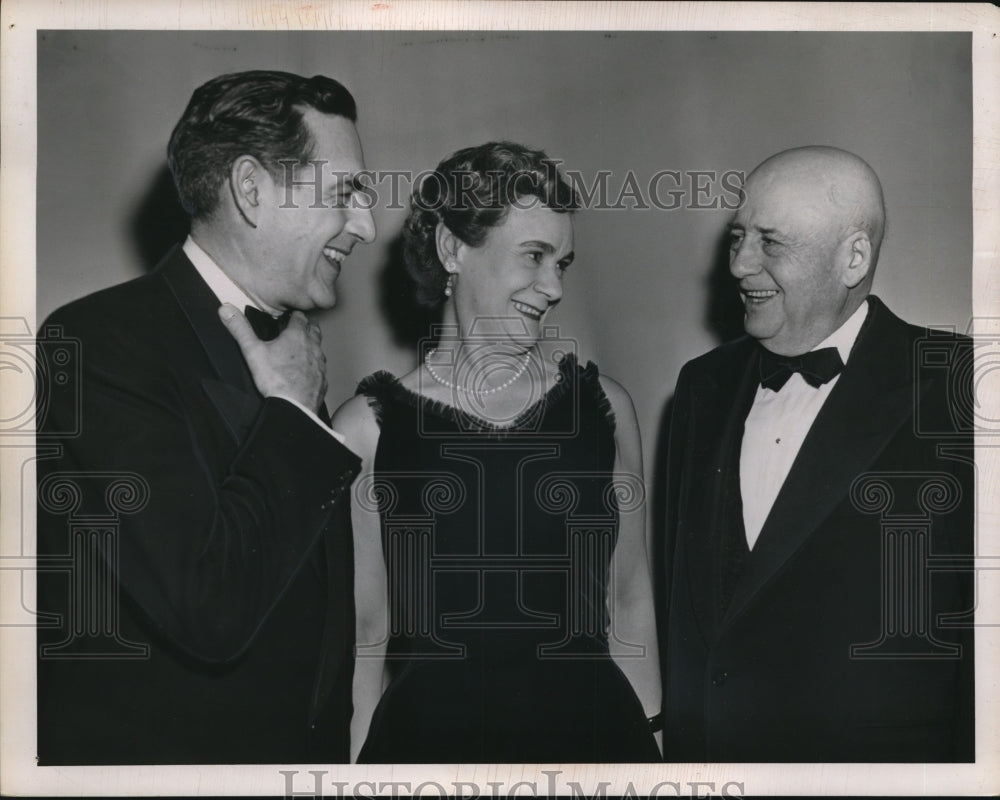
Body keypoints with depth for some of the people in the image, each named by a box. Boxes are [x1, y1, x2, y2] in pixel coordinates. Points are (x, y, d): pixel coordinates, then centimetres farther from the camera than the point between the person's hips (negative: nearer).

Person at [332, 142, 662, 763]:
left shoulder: (605, 407, 3)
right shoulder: (368, 426, -5)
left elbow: (630, 602, 7)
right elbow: (364, 636, -2)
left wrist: (651, 743, 4)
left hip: (591, 730, 3)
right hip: (429, 738, -2)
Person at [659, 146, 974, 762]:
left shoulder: (952, 388, -13)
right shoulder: (704, 384, 5)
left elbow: (982, 626, -13)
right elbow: (682, 596, 9)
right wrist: (678, 745, 7)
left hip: (878, 757, -5)